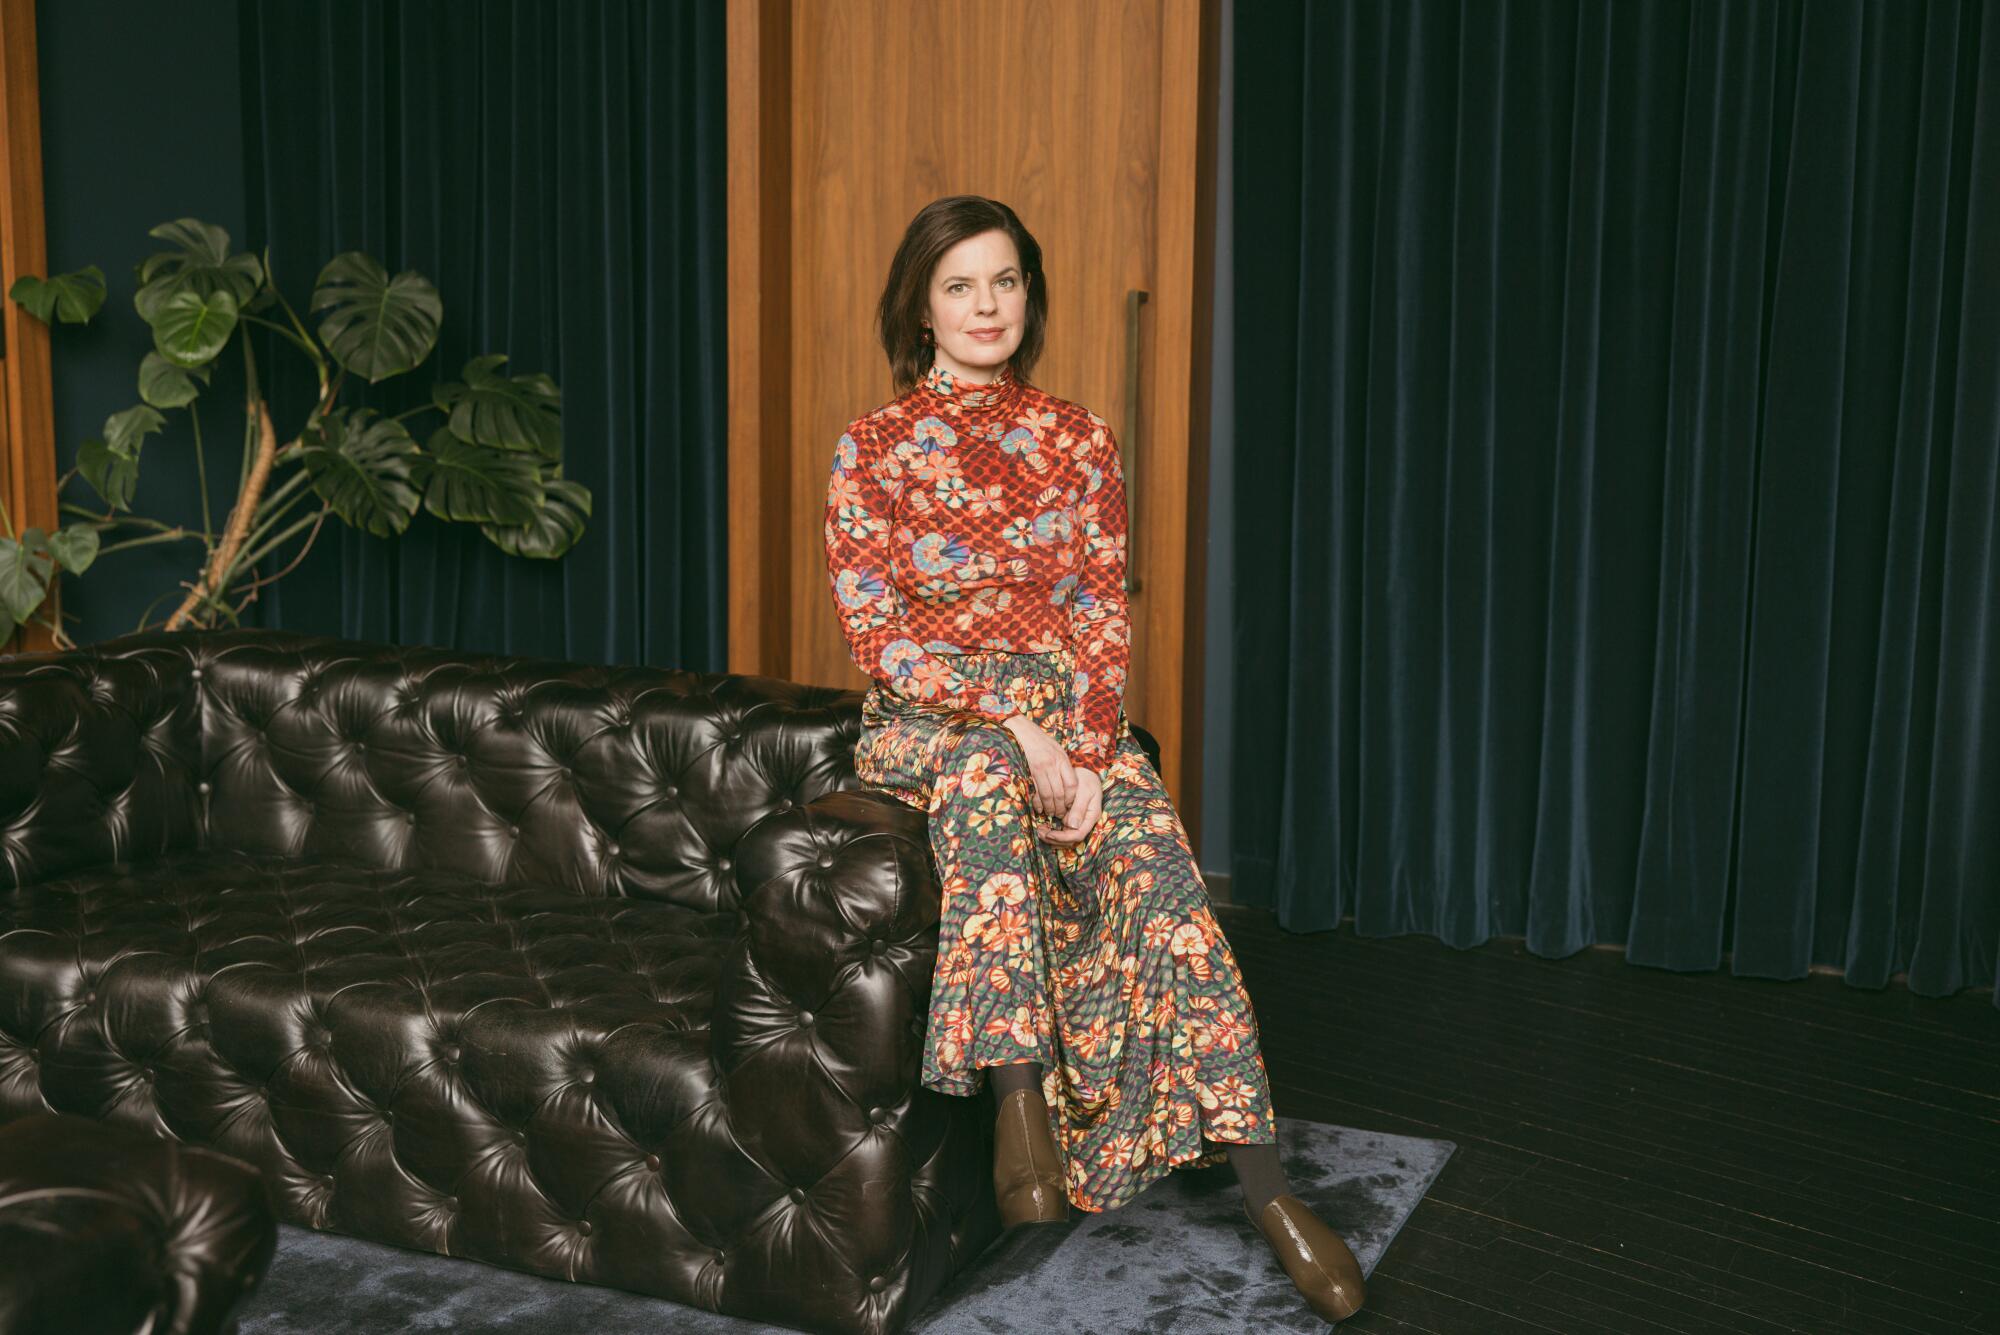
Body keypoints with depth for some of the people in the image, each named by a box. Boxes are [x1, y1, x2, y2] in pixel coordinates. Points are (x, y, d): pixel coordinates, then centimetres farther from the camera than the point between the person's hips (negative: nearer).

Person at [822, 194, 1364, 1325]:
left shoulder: (1079, 439, 9)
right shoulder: (874, 448, 2)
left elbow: (1105, 616, 4)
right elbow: (876, 633, -6)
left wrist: (1085, 747, -14)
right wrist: (1014, 722, -19)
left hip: (1073, 712, 2)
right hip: (929, 720, -2)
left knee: (1155, 854, -27)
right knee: (985, 768, -39)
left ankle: (1263, 1184, -31)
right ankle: (1021, 1096, -39)